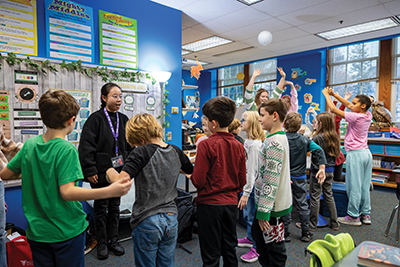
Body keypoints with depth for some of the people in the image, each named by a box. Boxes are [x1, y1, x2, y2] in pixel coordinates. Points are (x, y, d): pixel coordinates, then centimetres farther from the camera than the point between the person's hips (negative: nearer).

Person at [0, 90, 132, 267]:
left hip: (37, 231, 6)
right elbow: (67, 192, -29)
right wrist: (110, 191, -36)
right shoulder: (67, 150, -21)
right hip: (66, 232, -5)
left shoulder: (30, 144, -3)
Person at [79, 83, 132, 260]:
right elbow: (86, 146, -12)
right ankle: (102, 243, 25)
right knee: (101, 208, 9)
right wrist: (90, 170, -15)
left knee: (115, 207, 15)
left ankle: (113, 240, 30)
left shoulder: (123, 119, 8)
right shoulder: (96, 118, -9)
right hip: (101, 172, -5)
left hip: (119, 171, 5)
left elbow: (129, 145, 13)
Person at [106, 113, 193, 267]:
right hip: (171, 219, 5)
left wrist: (110, 171, -4)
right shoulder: (175, 151, 1)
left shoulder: (141, 153, -15)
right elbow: (192, 172, 17)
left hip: (147, 221, -5)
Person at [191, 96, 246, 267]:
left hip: (210, 203, -5)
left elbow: (198, 181, -16)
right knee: (230, 249, 21)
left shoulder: (206, 145, -16)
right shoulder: (238, 146, -1)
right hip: (231, 203, 5)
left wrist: (191, 172, 4)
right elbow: (242, 181, 5)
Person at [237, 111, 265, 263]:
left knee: (252, 217, 4)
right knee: (246, 215, 23)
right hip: (247, 183, 10)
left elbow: (252, 170, -23)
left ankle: (257, 248, 21)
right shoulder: (248, 141, 8)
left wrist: (246, 193, -21)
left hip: (252, 185, -10)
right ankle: (250, 238, 43)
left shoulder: (254, 144, -22)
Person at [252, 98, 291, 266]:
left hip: (272, 206, -10)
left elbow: (271, 181, -25)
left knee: (274, 247, 6)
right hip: (267, 202, 10)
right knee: (258, 235, 25)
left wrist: (264, 211, -22)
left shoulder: (274, 142, -22)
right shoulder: (279, 137, 10)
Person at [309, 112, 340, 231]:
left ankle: (312, 224, 12)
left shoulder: (318, 138, -17)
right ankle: (334, 223, 25)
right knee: (329, 196, 17)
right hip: (330, 170, 7)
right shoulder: (334, 137, 5)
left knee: (315, 197, 2)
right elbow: (335, 154, 11)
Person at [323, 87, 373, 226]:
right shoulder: (368, 116, 7)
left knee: (354, 186, -1)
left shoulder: (355, 117, -16)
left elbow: (334, 109, -13)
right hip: (366, 153, 8)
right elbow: (348, 105, 16)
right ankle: (365, 215, 22)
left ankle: (353, 216, 7)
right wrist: (334, 94, 16)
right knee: (364, 186, 13)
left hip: (356, 154, -8)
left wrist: (326, 94, 0)